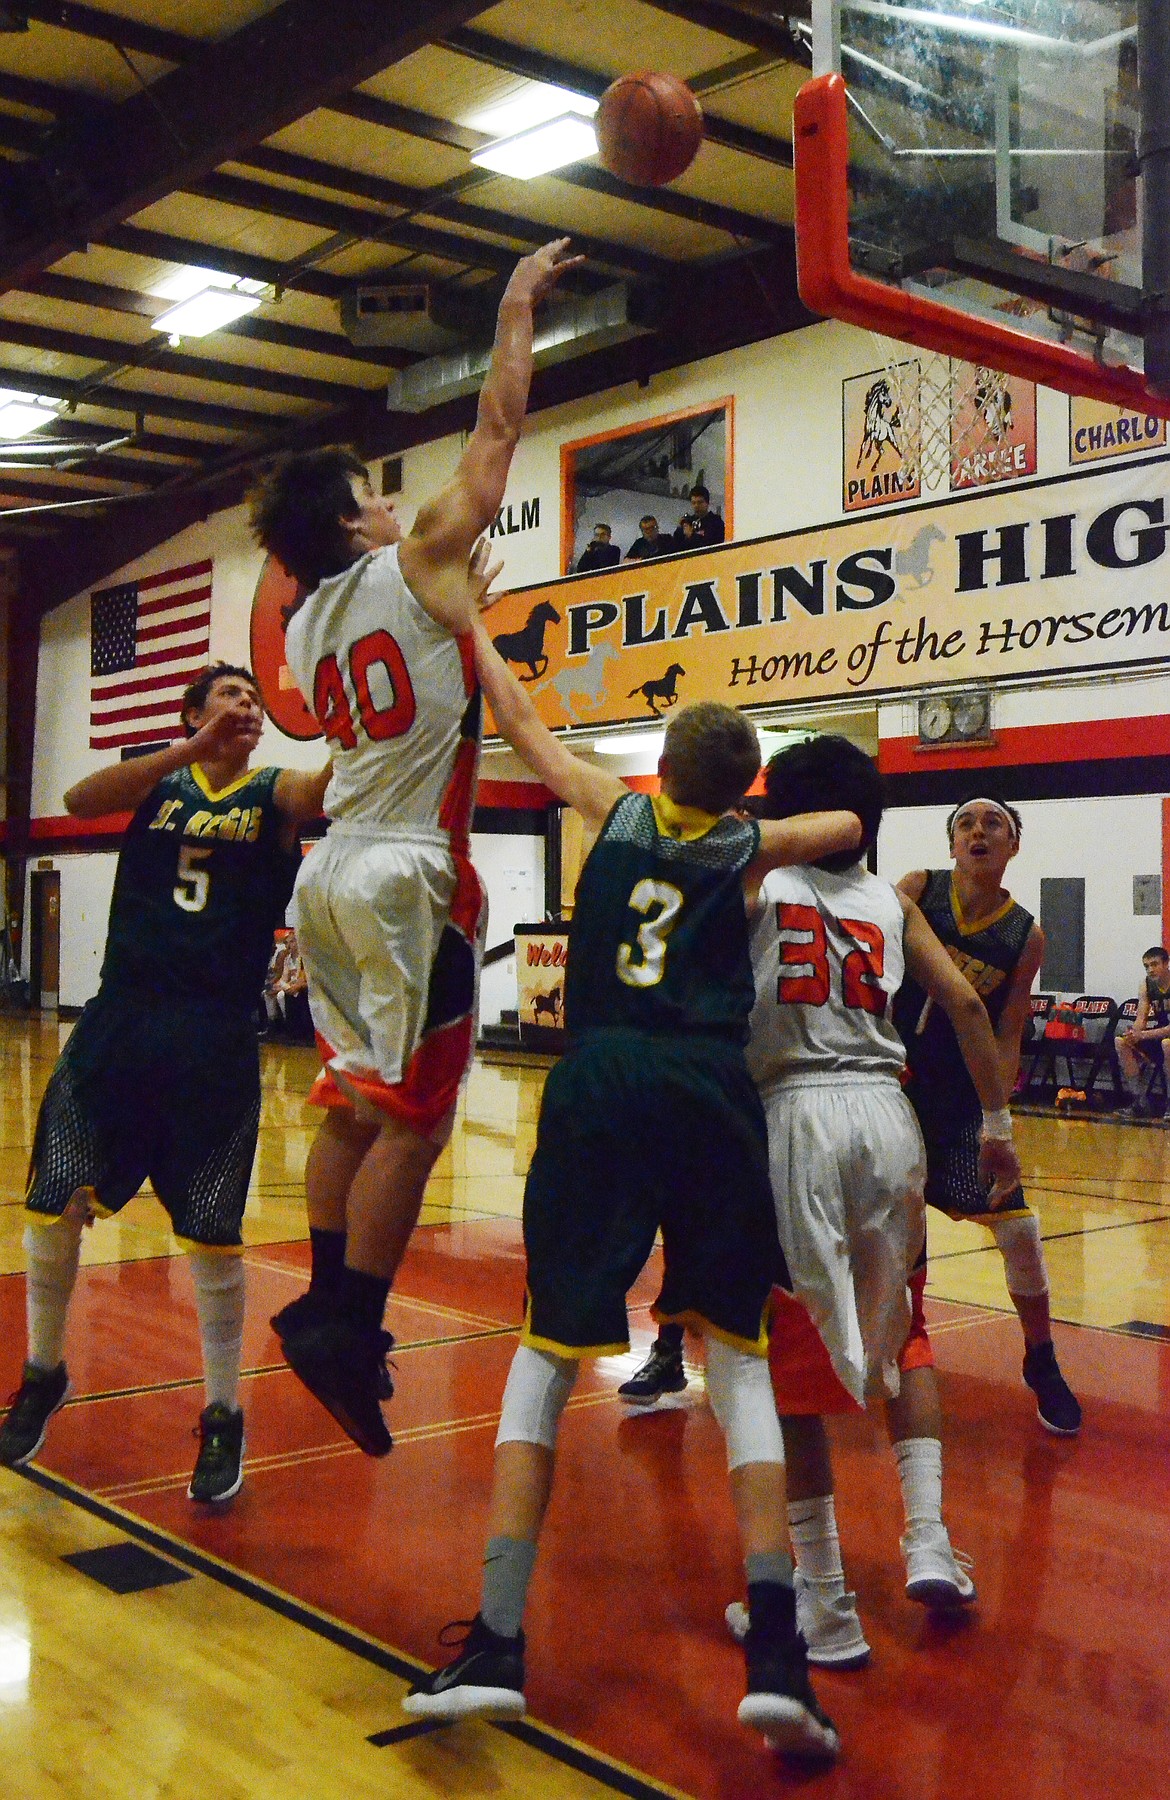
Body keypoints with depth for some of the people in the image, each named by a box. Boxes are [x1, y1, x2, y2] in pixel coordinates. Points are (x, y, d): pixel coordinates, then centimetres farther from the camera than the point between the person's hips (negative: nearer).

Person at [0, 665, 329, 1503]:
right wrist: (189, 751, -24)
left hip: (217, 1039, -2)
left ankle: (223, 1418, 19)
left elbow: (336, 782, -17)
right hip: (120, 1020, 2)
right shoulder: (158, 776, 8)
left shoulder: (275, 793, 5)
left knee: (214, 1236, 1)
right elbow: (81, 800, -13)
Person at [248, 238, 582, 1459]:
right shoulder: (414, 567, -5)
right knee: (412, 1118, -2)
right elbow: (497, 431, -1)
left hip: (332, 871, 8)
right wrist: (519, 306, 10)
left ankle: (328, 1307, 21)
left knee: (352, 1105, 15)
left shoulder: (305, 625, 13)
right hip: (407, 875, -8)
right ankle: (347, 1330, 0)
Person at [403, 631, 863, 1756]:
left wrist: (468, 625, 43)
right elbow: (853, 826, 30)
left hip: (599, 1083, 0)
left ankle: (498, 1642, 0)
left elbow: (522, 721, 29)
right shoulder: (750, 847, 14)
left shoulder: (617, 810, 16)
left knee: (546, 1354, 8)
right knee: (736, 1353, 9)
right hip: (711, 1088, 0)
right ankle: (775, 1649, -2)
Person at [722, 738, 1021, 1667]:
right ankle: (928, 1544, 16)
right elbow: (965, 1003, 9)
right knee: (904, 1331, 24)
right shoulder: (892, 900, 16)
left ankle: (826, 1606, 9)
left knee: (790, 1360, 5)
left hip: (795, 1112, -3)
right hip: (887, 1112, 4)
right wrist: (997, 1123, 16)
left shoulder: (754, 884, 7)